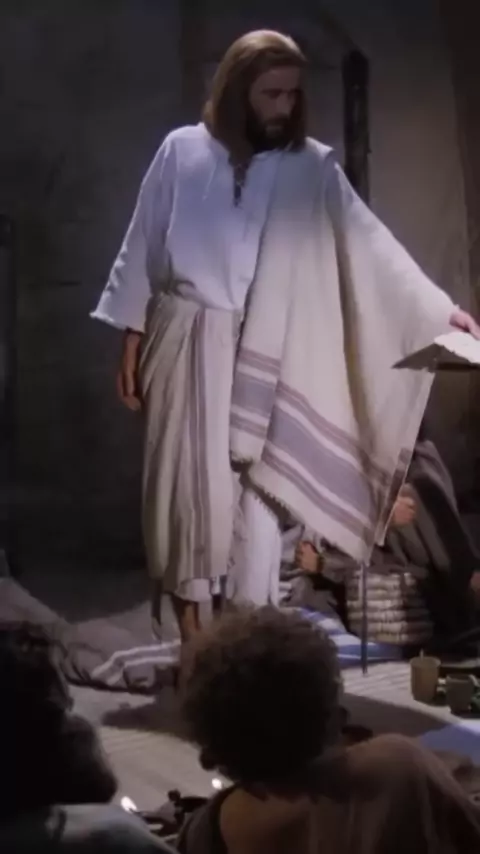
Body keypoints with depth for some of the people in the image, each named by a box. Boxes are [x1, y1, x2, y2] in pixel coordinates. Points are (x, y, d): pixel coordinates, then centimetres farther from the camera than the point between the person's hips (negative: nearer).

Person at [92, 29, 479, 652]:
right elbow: (144, 247, 5)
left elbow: (371, 243, -4)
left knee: (256, 492, -4)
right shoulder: (182, 152, 0)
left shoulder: (312, 167, 1)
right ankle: (193, 643, 12)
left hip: (260, 357, 0)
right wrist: (132, 338, 4)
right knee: (187, 489, 3)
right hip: (184, 345, 0)